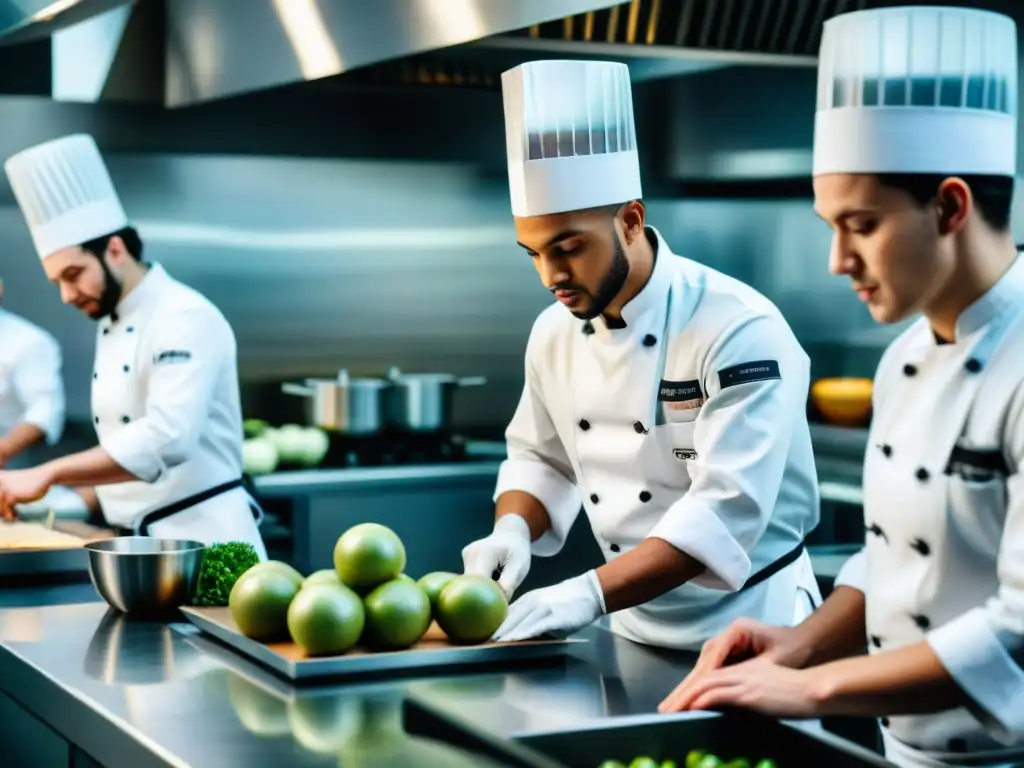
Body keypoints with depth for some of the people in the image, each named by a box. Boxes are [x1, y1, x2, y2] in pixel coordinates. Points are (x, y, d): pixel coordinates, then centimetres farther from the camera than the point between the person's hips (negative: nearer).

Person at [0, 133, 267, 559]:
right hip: (144, 541, 8)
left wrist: (47, 474, -31)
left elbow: (166, 438, -29)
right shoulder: (110, 325, 14)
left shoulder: (185, 318, -16)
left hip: (202, 536, -8)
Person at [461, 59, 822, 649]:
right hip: (634, 628, 6)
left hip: (744, 629, -5)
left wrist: (589, 595, -37)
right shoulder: (554, 332, 0)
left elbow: (727, 508, -29)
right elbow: (542, 459, 13)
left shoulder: (740, 331, -22)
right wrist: (513, 529, -8)